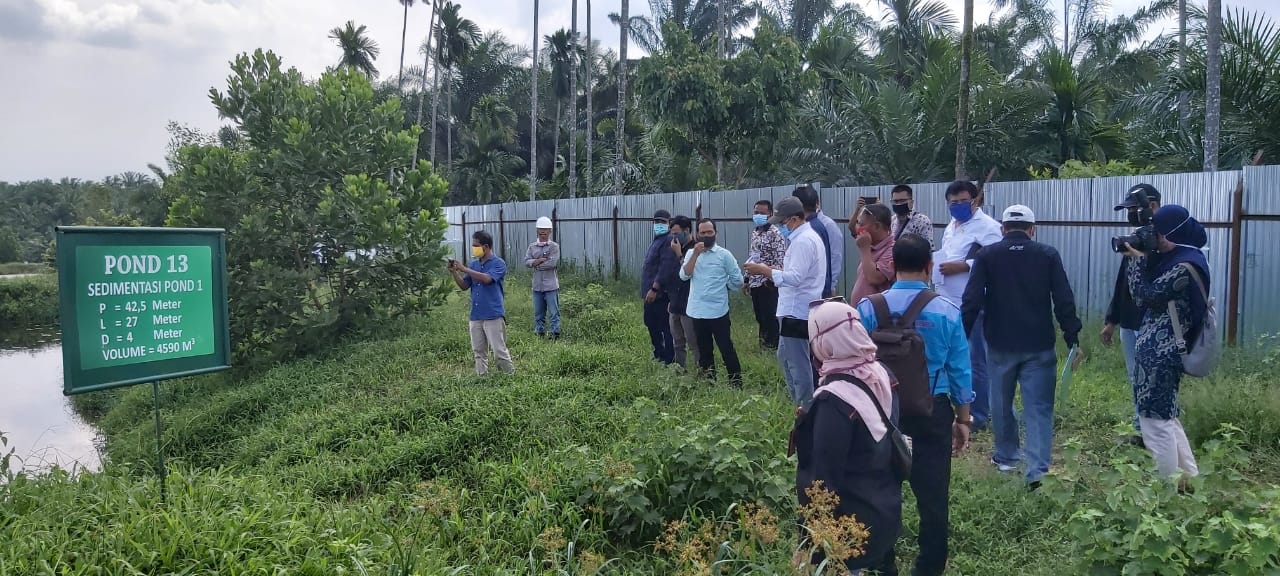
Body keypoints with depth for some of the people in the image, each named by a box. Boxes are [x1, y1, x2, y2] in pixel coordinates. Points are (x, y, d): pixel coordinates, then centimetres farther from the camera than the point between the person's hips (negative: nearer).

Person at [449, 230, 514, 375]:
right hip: (476, 315, 6)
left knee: (499, 350, -5)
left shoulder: (498, 263, -5)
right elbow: (464, 286, 13)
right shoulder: (474, 264, 13)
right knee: (478, 352, 10)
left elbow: (487, 278, -22)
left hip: (493, 315, -6)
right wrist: (454, 272, -3)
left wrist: (464, 269, -18)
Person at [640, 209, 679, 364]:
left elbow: (666, 267, -24)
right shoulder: (658, 239, 17)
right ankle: (659, 354, 33)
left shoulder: (669, 241, -15)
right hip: (650, 292, 11)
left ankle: (669, 360, 2)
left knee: (665, 326, -5)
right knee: (650, 322, 20)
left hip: (660, 293, -11)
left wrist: (654, 289, -26)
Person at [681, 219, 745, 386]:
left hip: (718, 311, -4)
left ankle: (736, 380, 7)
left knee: (725, 347, 0)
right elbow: (684, 275, -10)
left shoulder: (724, 254, -4)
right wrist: (695, 254, -16)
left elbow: (738, 280, 0)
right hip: (697, 311, 4)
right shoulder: (691, 253, 5)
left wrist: (722, 287, 8)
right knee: (704, 348, 15)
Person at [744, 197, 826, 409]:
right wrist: (771, 270, 10)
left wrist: (764, 270, -22)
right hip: (795, 311, 11)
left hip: (796, 314, -11)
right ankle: (801, 406, 28)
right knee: (784, 356, 20)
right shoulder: (807, 237, 15)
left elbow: (795, 277, -27)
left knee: (799, 366, -2)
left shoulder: (803, 241, -19)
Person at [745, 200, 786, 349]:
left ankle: (774, 346, 8)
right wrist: (747, 279, 19)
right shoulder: (754, 233, 13)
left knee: (770, 316, -2)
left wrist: (771, 278, -21)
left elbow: (781, 260, -17)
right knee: (759, 316, 14)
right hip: (755, 282, 8)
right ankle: (764, 340, 27)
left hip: (768, 283, -8)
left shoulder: (775, 234, -12)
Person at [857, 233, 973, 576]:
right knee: (933, 493, 12)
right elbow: (959, 371, -2)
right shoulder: (947, 312, -8)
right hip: (932, 412, -1)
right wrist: (963, 420, 9)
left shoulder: (868, 309, -8)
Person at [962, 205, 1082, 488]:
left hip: (1000, 345, 1)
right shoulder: (1048, 255, 1)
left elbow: (972, 301, -5)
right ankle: (1038, 470, -9)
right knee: (1039, 408, 0)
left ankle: (1006, 457, 30)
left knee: (1001, 404, 17)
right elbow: (1064, 301, -1)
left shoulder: (987, 255, 0)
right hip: (1039, 347, 0)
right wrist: (1073, 339, 5)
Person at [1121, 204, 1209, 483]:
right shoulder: (1179, 258, 11)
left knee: (1156, 420, -2)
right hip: (1161, 350, 10)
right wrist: (1142, 258, 3)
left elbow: (1145, 296, -15)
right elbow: (1154, 287, 14)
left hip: (1160, 353, -10)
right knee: (1166, 415, 20)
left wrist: (1135, 259, -6)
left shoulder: (1185, 266, -20)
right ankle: (1190, 479, 30)